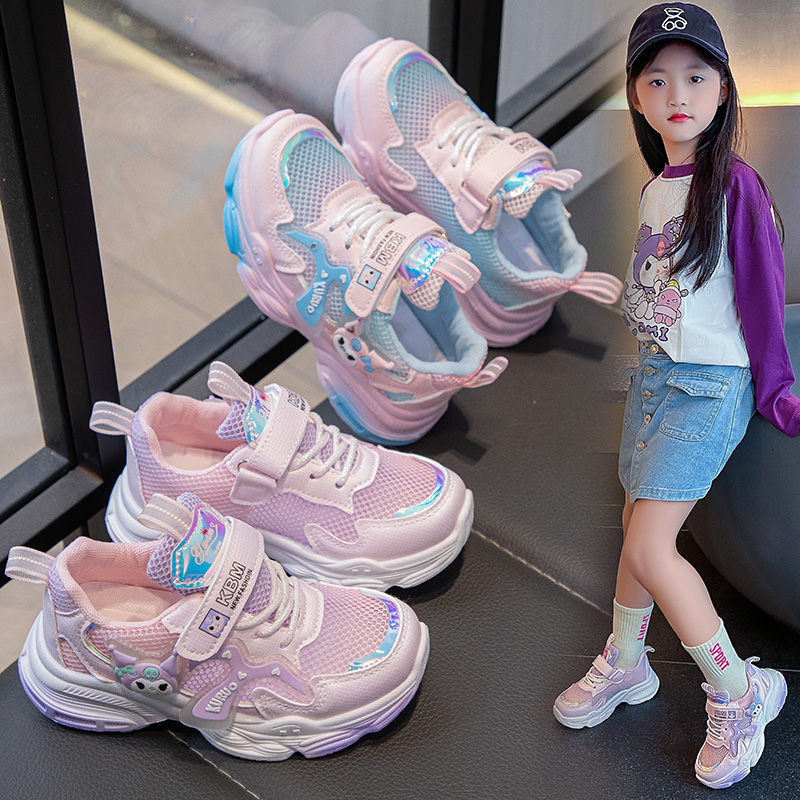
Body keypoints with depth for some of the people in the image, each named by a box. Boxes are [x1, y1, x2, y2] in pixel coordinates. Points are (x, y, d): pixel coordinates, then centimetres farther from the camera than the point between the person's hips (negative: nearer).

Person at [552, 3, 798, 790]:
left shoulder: (735, 184, -14)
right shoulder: (655, 189, 7)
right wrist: (653, 363, 18)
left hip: (710, 387, -7)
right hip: (651, 374, 7)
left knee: (651, 548, -13)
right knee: (636, 530, 16)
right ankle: (625, 664, 35)